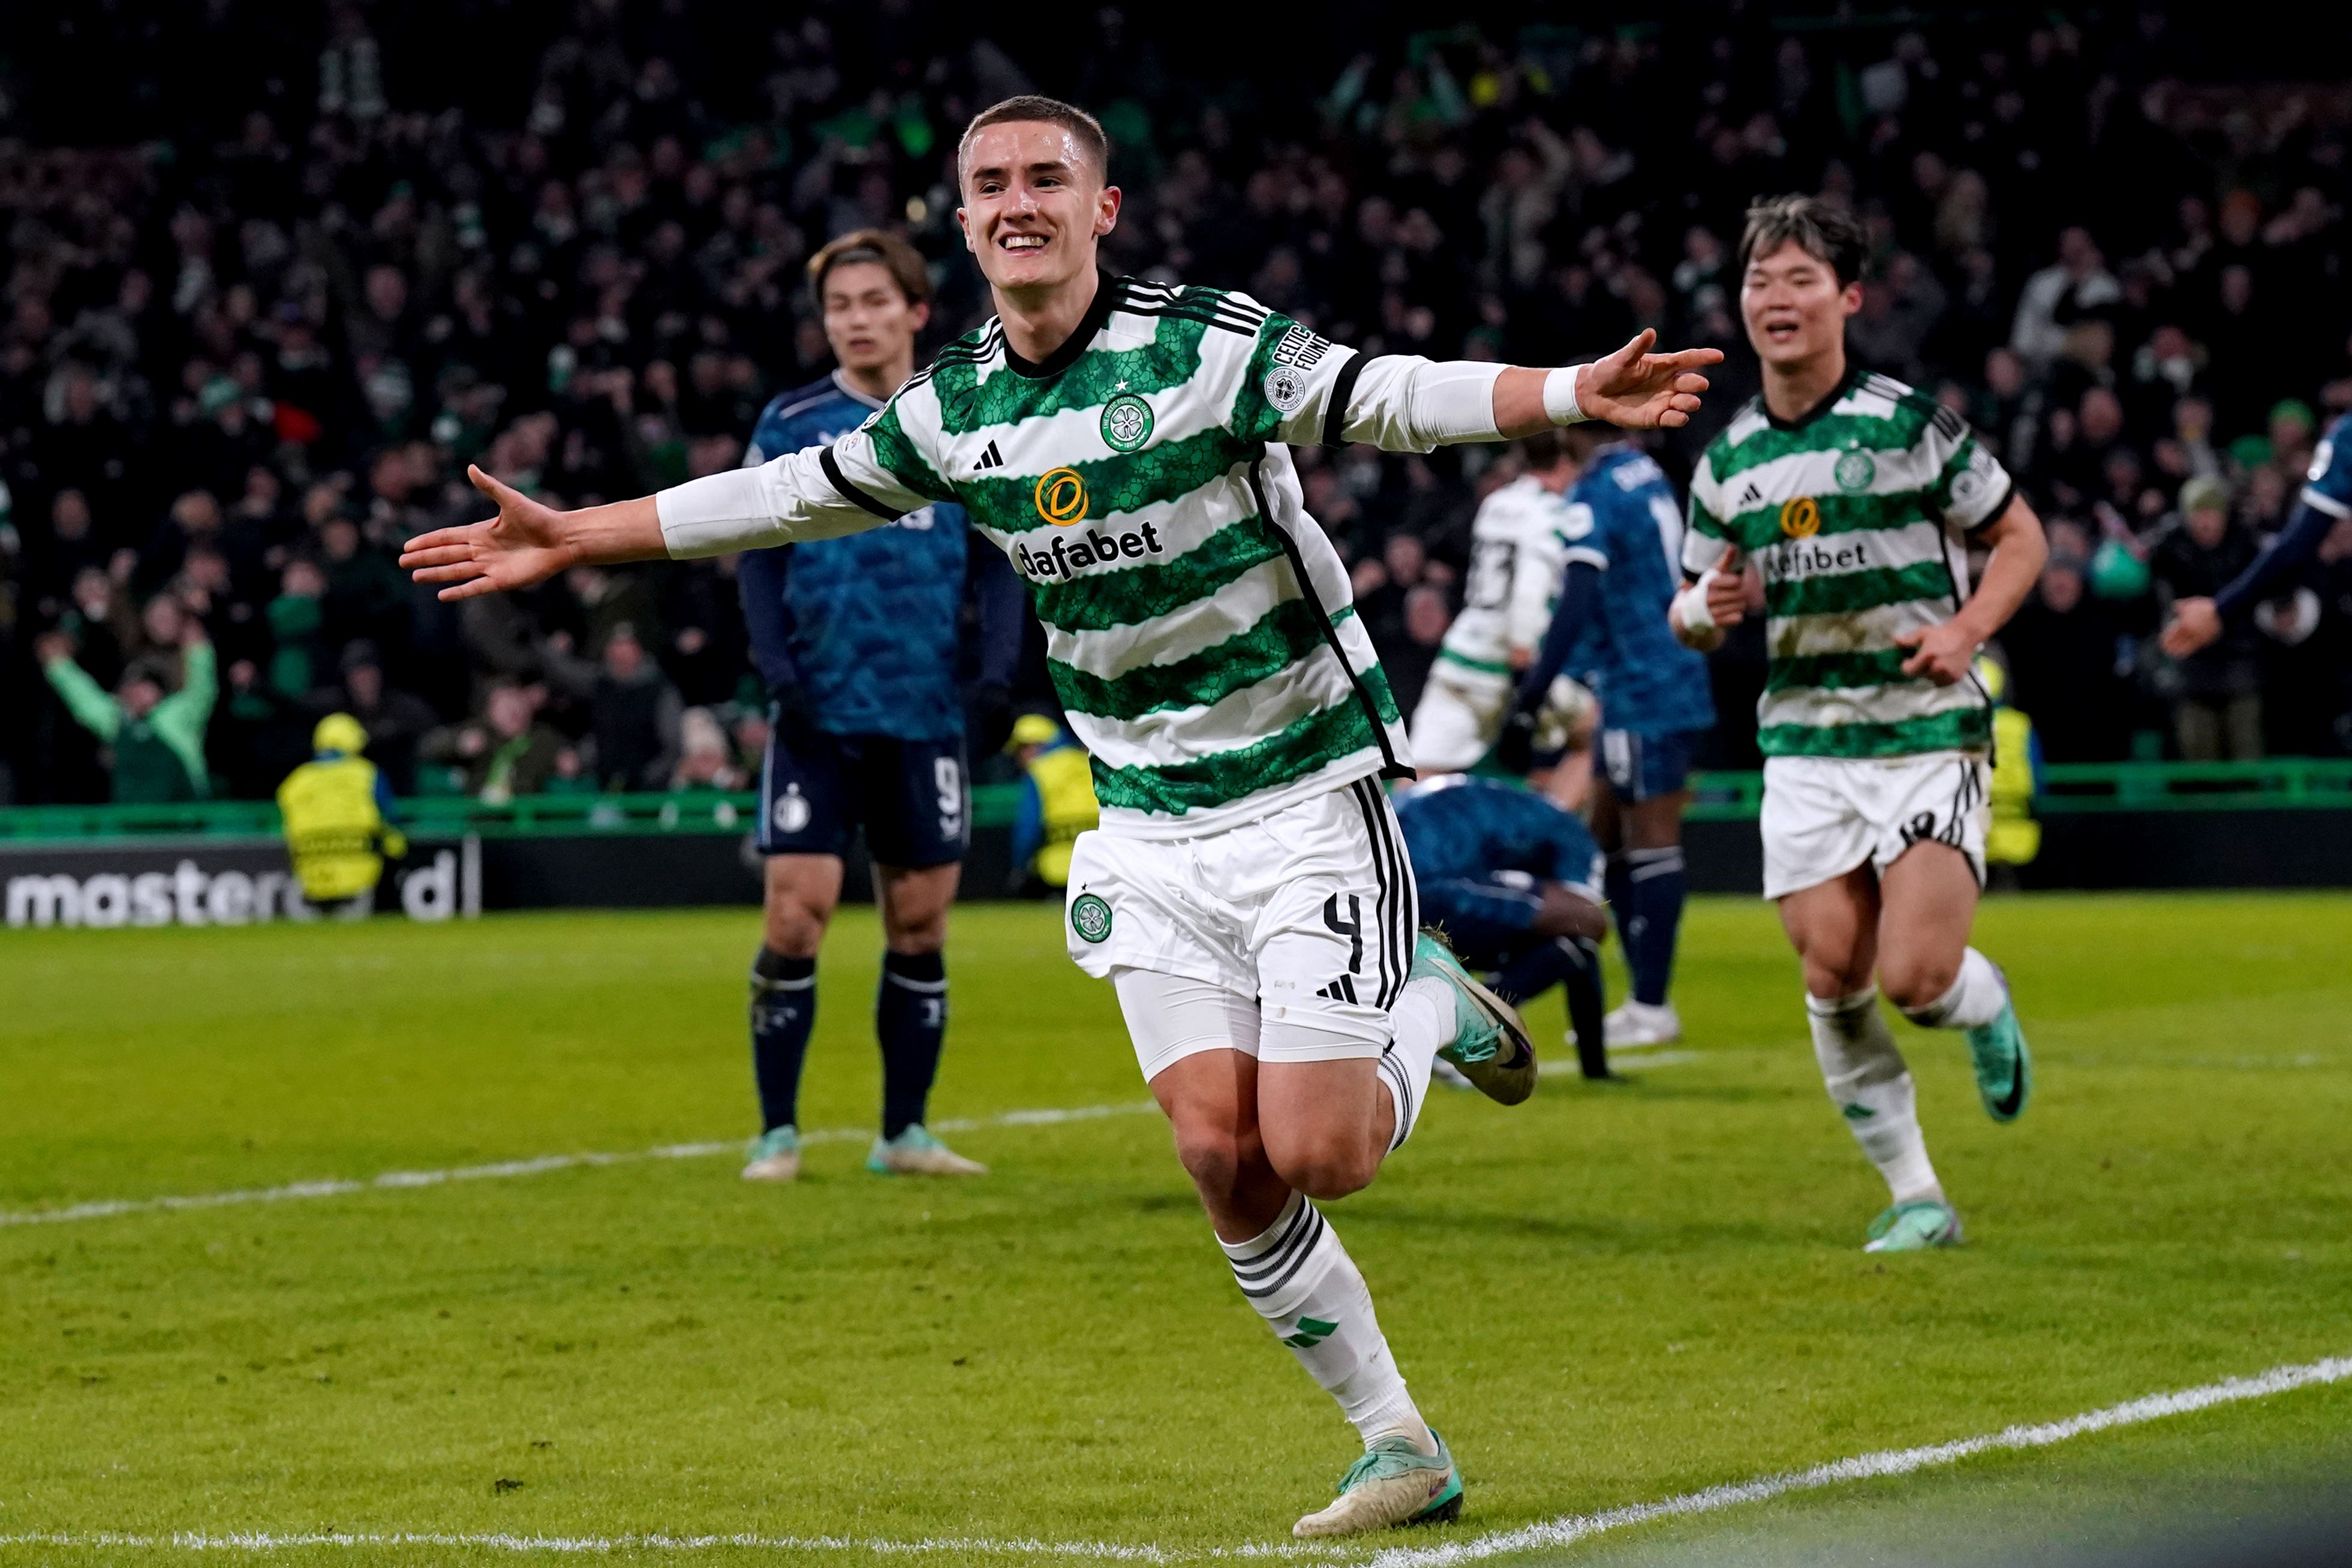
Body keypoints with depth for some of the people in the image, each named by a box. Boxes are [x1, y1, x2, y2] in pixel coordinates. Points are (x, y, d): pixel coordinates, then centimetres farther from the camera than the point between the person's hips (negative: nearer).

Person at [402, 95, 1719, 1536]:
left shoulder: (1208, 346, -13)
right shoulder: (949, 414, 3)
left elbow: (1396, 398, -22)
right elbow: (783, 498, 16)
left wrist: (1575, 393, -38)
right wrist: (572, 537, 19)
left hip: (1308, 793, -5)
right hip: (1148, 829, 5)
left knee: (1311, 1156, -13)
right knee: (1224, 1158, -6)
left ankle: (1432, 1014, 21)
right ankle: (1401, 1448, 8)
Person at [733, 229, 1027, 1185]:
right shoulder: (790, 426, 3)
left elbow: (997, 563, 9)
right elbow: (757, 560, 4)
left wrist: (1000, 670, -5)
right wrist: (776, 668, -10)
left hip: (926, 714, 2)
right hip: (818, 712, -2)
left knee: (920, 927, 5)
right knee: (796, 919, -8)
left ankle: (905, 1132, 15)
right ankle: (777, 1132, 2)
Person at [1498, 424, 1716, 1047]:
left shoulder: (1596, 497, -16)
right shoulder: (1648, 476, 12)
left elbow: (1577, 605, -24)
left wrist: (1529, 702, -25)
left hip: (1644, 695, -9)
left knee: (1650, 844, -5)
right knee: (1609, 838, 14)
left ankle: (1653, 1008, -2)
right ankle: (1644, 999, 15)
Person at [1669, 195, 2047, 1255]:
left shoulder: (1909, 424, -6)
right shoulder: (1729, 459, 7)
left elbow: (2021, 538, 4)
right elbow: (1689, 612, 17)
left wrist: (1966, 630, -12)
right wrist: (1706, 608, -7)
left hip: (1929, 736, -4)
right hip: (1804, 746, 4)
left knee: (1914, 977, -15)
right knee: (1833, 979, -4)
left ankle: (1984, 1005, 23)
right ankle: (1915, 1198, 10)